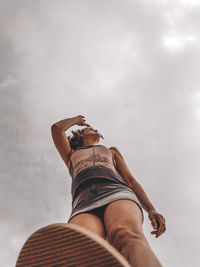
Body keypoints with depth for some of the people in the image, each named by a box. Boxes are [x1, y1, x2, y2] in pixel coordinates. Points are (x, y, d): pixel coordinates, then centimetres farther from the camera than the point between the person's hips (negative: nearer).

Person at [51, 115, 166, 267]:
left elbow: (131, 180, 27)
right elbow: (57, 128, 31)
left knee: (127, 237, -39)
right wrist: (77, 120, 52)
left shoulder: (111, 151, 42)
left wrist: (151, 210, 9)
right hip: (84, 205, 0)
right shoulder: (71, 156, 42)